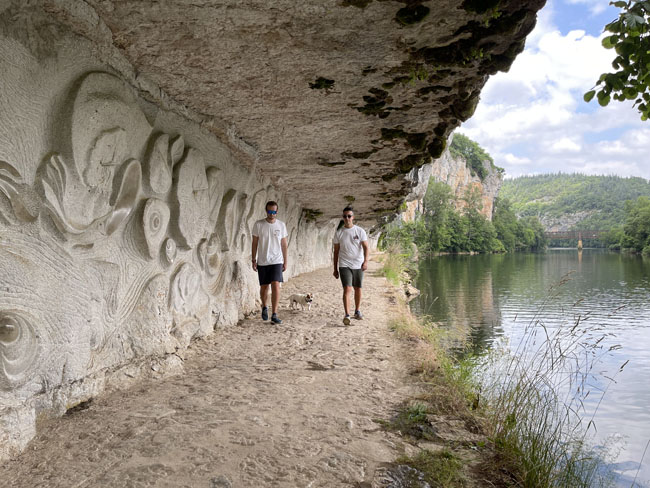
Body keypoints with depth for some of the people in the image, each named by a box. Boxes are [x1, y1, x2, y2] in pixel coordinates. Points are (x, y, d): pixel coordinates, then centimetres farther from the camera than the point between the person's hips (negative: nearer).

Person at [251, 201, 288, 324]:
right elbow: (254, 243, 3)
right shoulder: (258, 224, -2)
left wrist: (285, 261, 6)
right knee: (264, 287, 10)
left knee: (276, 286, -12)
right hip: (262, 262, 0)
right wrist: (253, 260, -1)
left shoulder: (281, 225, 2)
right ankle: (264, 307, 37)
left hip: (276, 261, 0)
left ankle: (274, 315, -8)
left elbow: (284, 244, 7)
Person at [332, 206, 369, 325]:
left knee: (358, 289, 12)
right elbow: (336, 251, 8)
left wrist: (366, 261, -22)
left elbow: (366, 247, -5)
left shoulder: (360, 231, 1)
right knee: (347, 289, -14)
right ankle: (347, 315, -17)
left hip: (358, 265, 1)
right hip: (344, 265, -1)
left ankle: (357, 311, 30)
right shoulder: (339, 233, 3)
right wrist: (335, 269, 7)